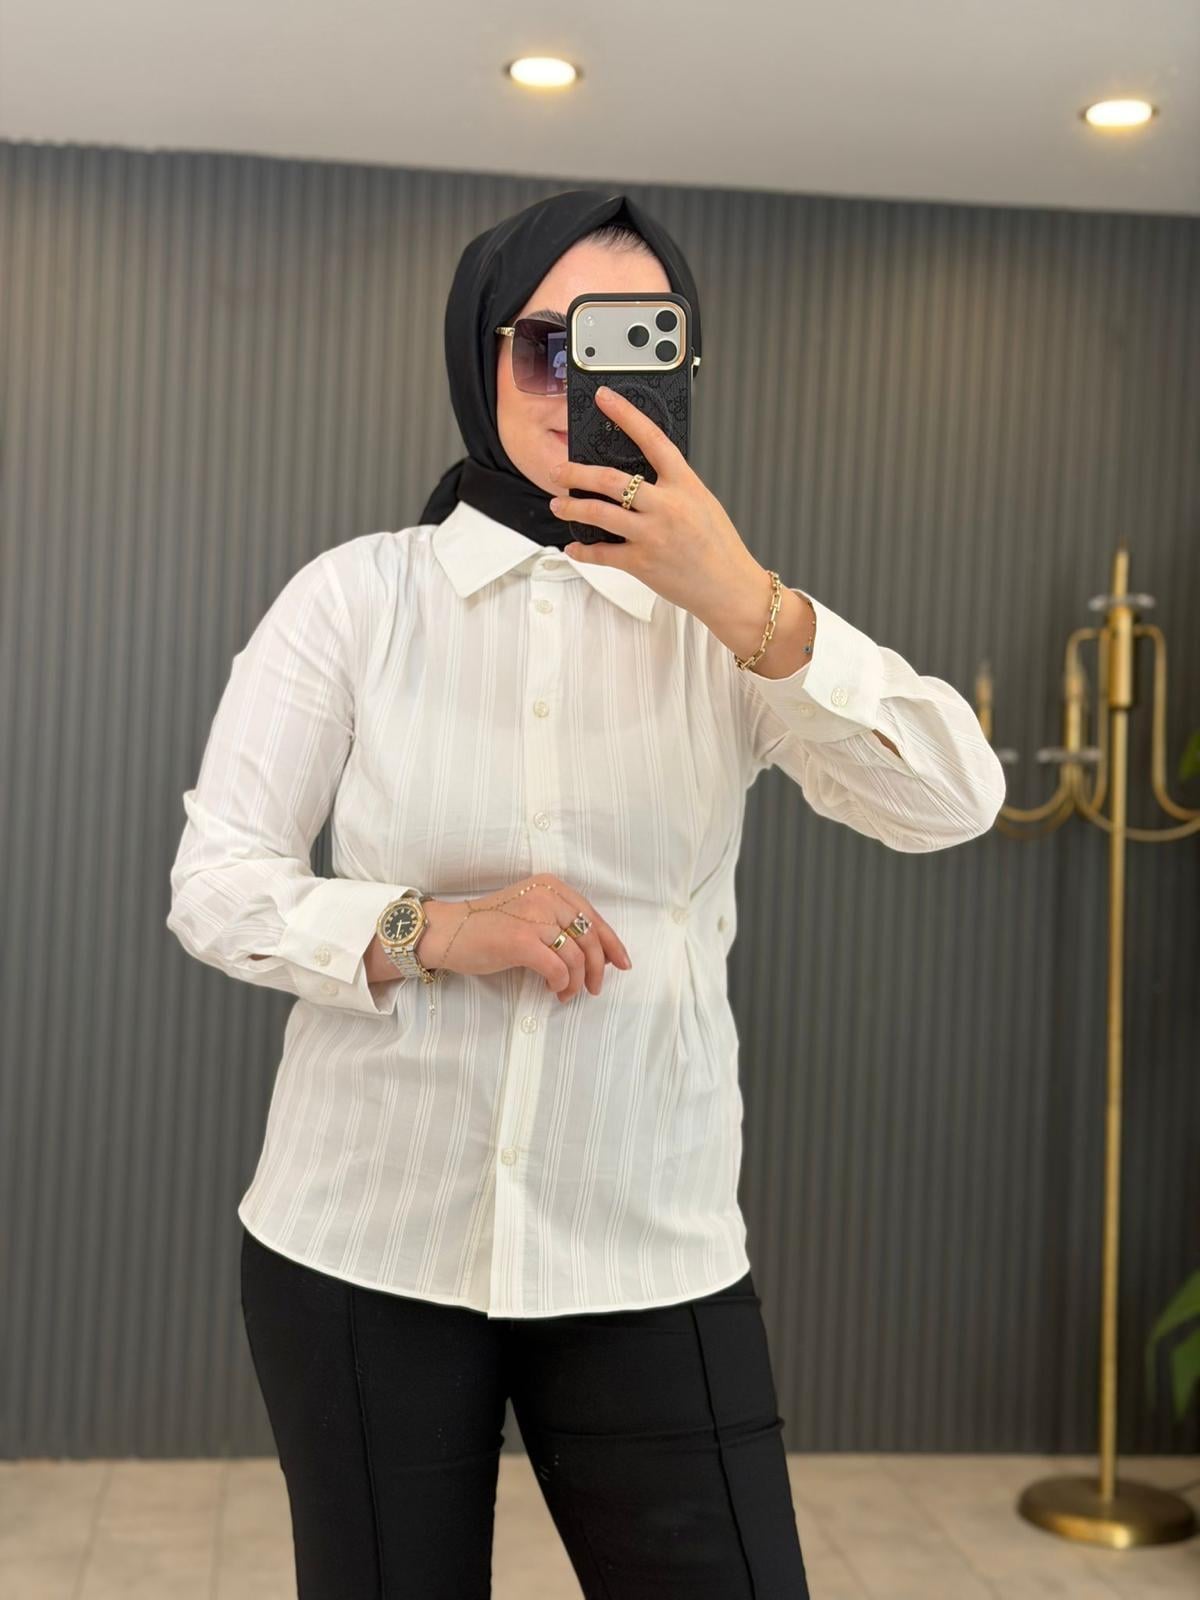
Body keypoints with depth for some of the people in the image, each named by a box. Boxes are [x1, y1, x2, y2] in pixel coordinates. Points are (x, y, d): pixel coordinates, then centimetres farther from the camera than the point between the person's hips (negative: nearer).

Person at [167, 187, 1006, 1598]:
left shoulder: (733, 617, 3)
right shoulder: (354, 596, 0)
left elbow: (951, 803, -11)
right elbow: (214, 886, -2)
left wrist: (748, 606, -24)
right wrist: (432, 928, -19)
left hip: (653, 1261, 1)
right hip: (362, 1242, 0)